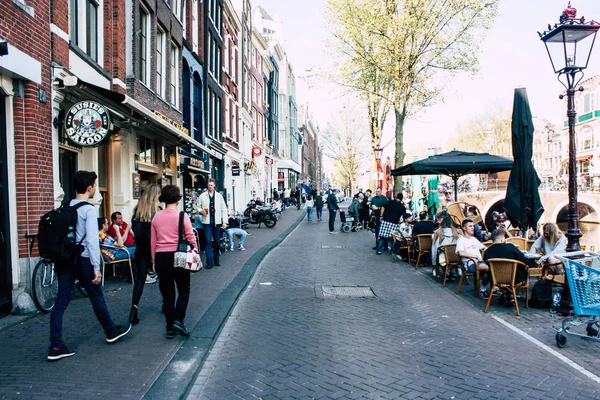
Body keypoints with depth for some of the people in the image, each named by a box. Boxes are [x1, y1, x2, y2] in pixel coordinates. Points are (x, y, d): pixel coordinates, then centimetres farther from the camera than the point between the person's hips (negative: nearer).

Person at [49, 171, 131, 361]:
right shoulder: (89, 209, -13)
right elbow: (92, 239, -19)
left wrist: (58, 258, 20)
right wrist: (96, 267, -19)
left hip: (64, 258, 6)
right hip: (82, 260, -6)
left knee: (61, 301, 5)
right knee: (97, 297, 10)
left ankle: (56, 347, 6)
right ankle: (111, 331, 29)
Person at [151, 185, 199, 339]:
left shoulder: (156, 217, 4)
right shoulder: (182, 215, -7)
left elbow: (153, 242, 9)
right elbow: (190, 237, -9)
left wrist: (154, 260, 17)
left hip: (160, 257, 4)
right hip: (177, 256, -3)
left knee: (167, 293, 12)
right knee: (184, 290, 14)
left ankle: (170, 329, 17)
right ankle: (178, 320, -3)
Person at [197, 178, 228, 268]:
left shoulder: (219, 196, 6)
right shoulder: (202, 196, 5)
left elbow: (224, 209, 7)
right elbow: (198, 206, 12)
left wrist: (224, 222, 0)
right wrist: (201, 211, -11)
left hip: (217, 222, 1)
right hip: (207, 222, -1)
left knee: (217, 242, 7)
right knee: (208, 241, -5)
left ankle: (216, 260, 20)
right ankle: (209, 262, -1)